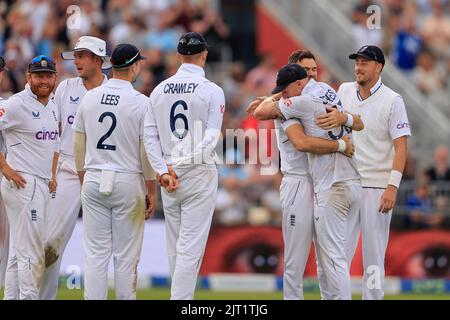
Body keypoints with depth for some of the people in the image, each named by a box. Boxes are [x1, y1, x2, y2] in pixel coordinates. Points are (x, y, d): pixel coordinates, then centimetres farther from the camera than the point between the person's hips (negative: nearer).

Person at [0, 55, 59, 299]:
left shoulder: (51, 105, 14)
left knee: (20, 252, 13)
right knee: (32, 254, -10)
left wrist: (52, 176, 17)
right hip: (23, 185, -9)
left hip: (43, 186, 9)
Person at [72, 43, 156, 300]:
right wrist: (152, 190, 1)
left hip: (93, 182, 4)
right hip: (128, 182, -3)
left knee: (96, 253, 5)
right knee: (126, 256, 3)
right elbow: (147, 151, -8)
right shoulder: (141, 102, -9)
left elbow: (79, 146, 8)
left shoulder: (90, 98, 3)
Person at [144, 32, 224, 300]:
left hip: (167, 176, 5)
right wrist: (186, 163, -11)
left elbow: (149, 136, 1)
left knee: (175, 246, 13)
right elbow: (211, 138, -15)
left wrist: (164, 171, -2)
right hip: (200, 175, -5)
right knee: (191, 247, -6)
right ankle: (181, 298, -13)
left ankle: (182, 295, 18)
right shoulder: (212, 91, -7)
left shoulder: (160, 90, 5)